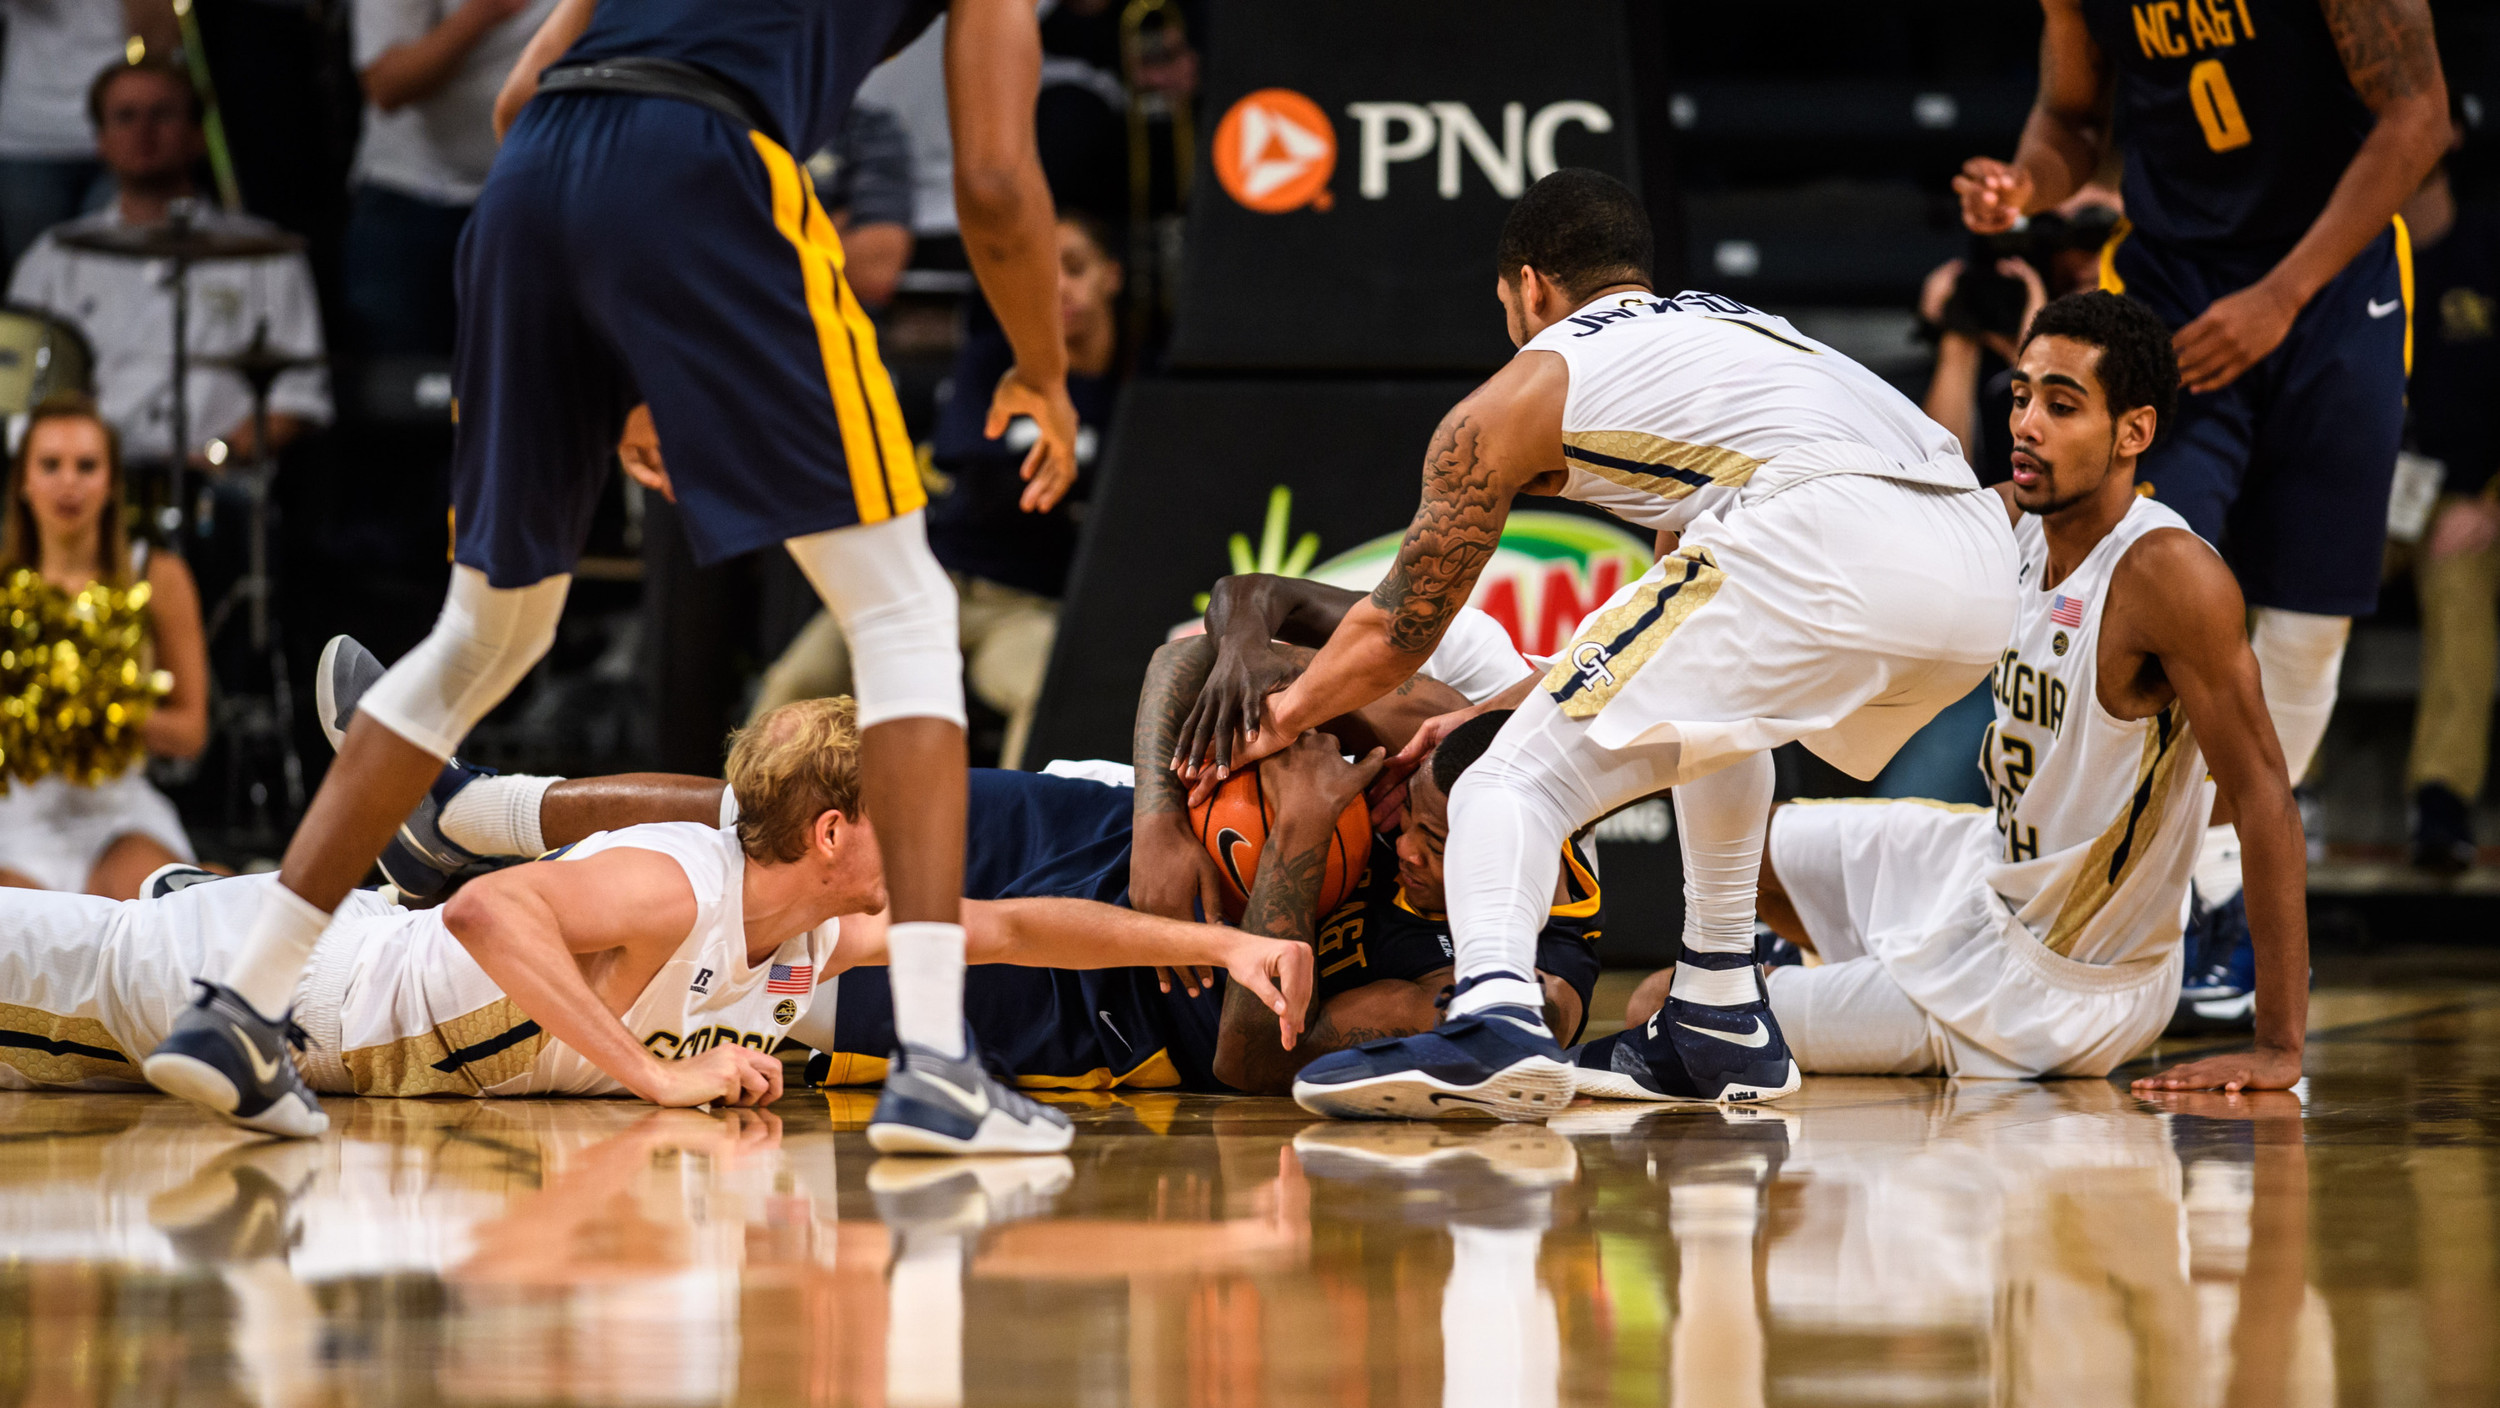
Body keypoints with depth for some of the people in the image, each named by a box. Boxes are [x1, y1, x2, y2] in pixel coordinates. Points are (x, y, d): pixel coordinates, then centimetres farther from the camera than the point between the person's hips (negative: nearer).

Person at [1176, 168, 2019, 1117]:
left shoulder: (1512, 401, 19)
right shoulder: (1731, 327, 39)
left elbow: (1393, 636, 26)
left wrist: (1285, 716, 44)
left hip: (1822, 546, -7)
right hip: (1978, 570, 7)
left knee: (1517, 783, -1)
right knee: (1712, 696, 36)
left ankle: (1493, 1014, -30)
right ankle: (1721, 1024, 30)